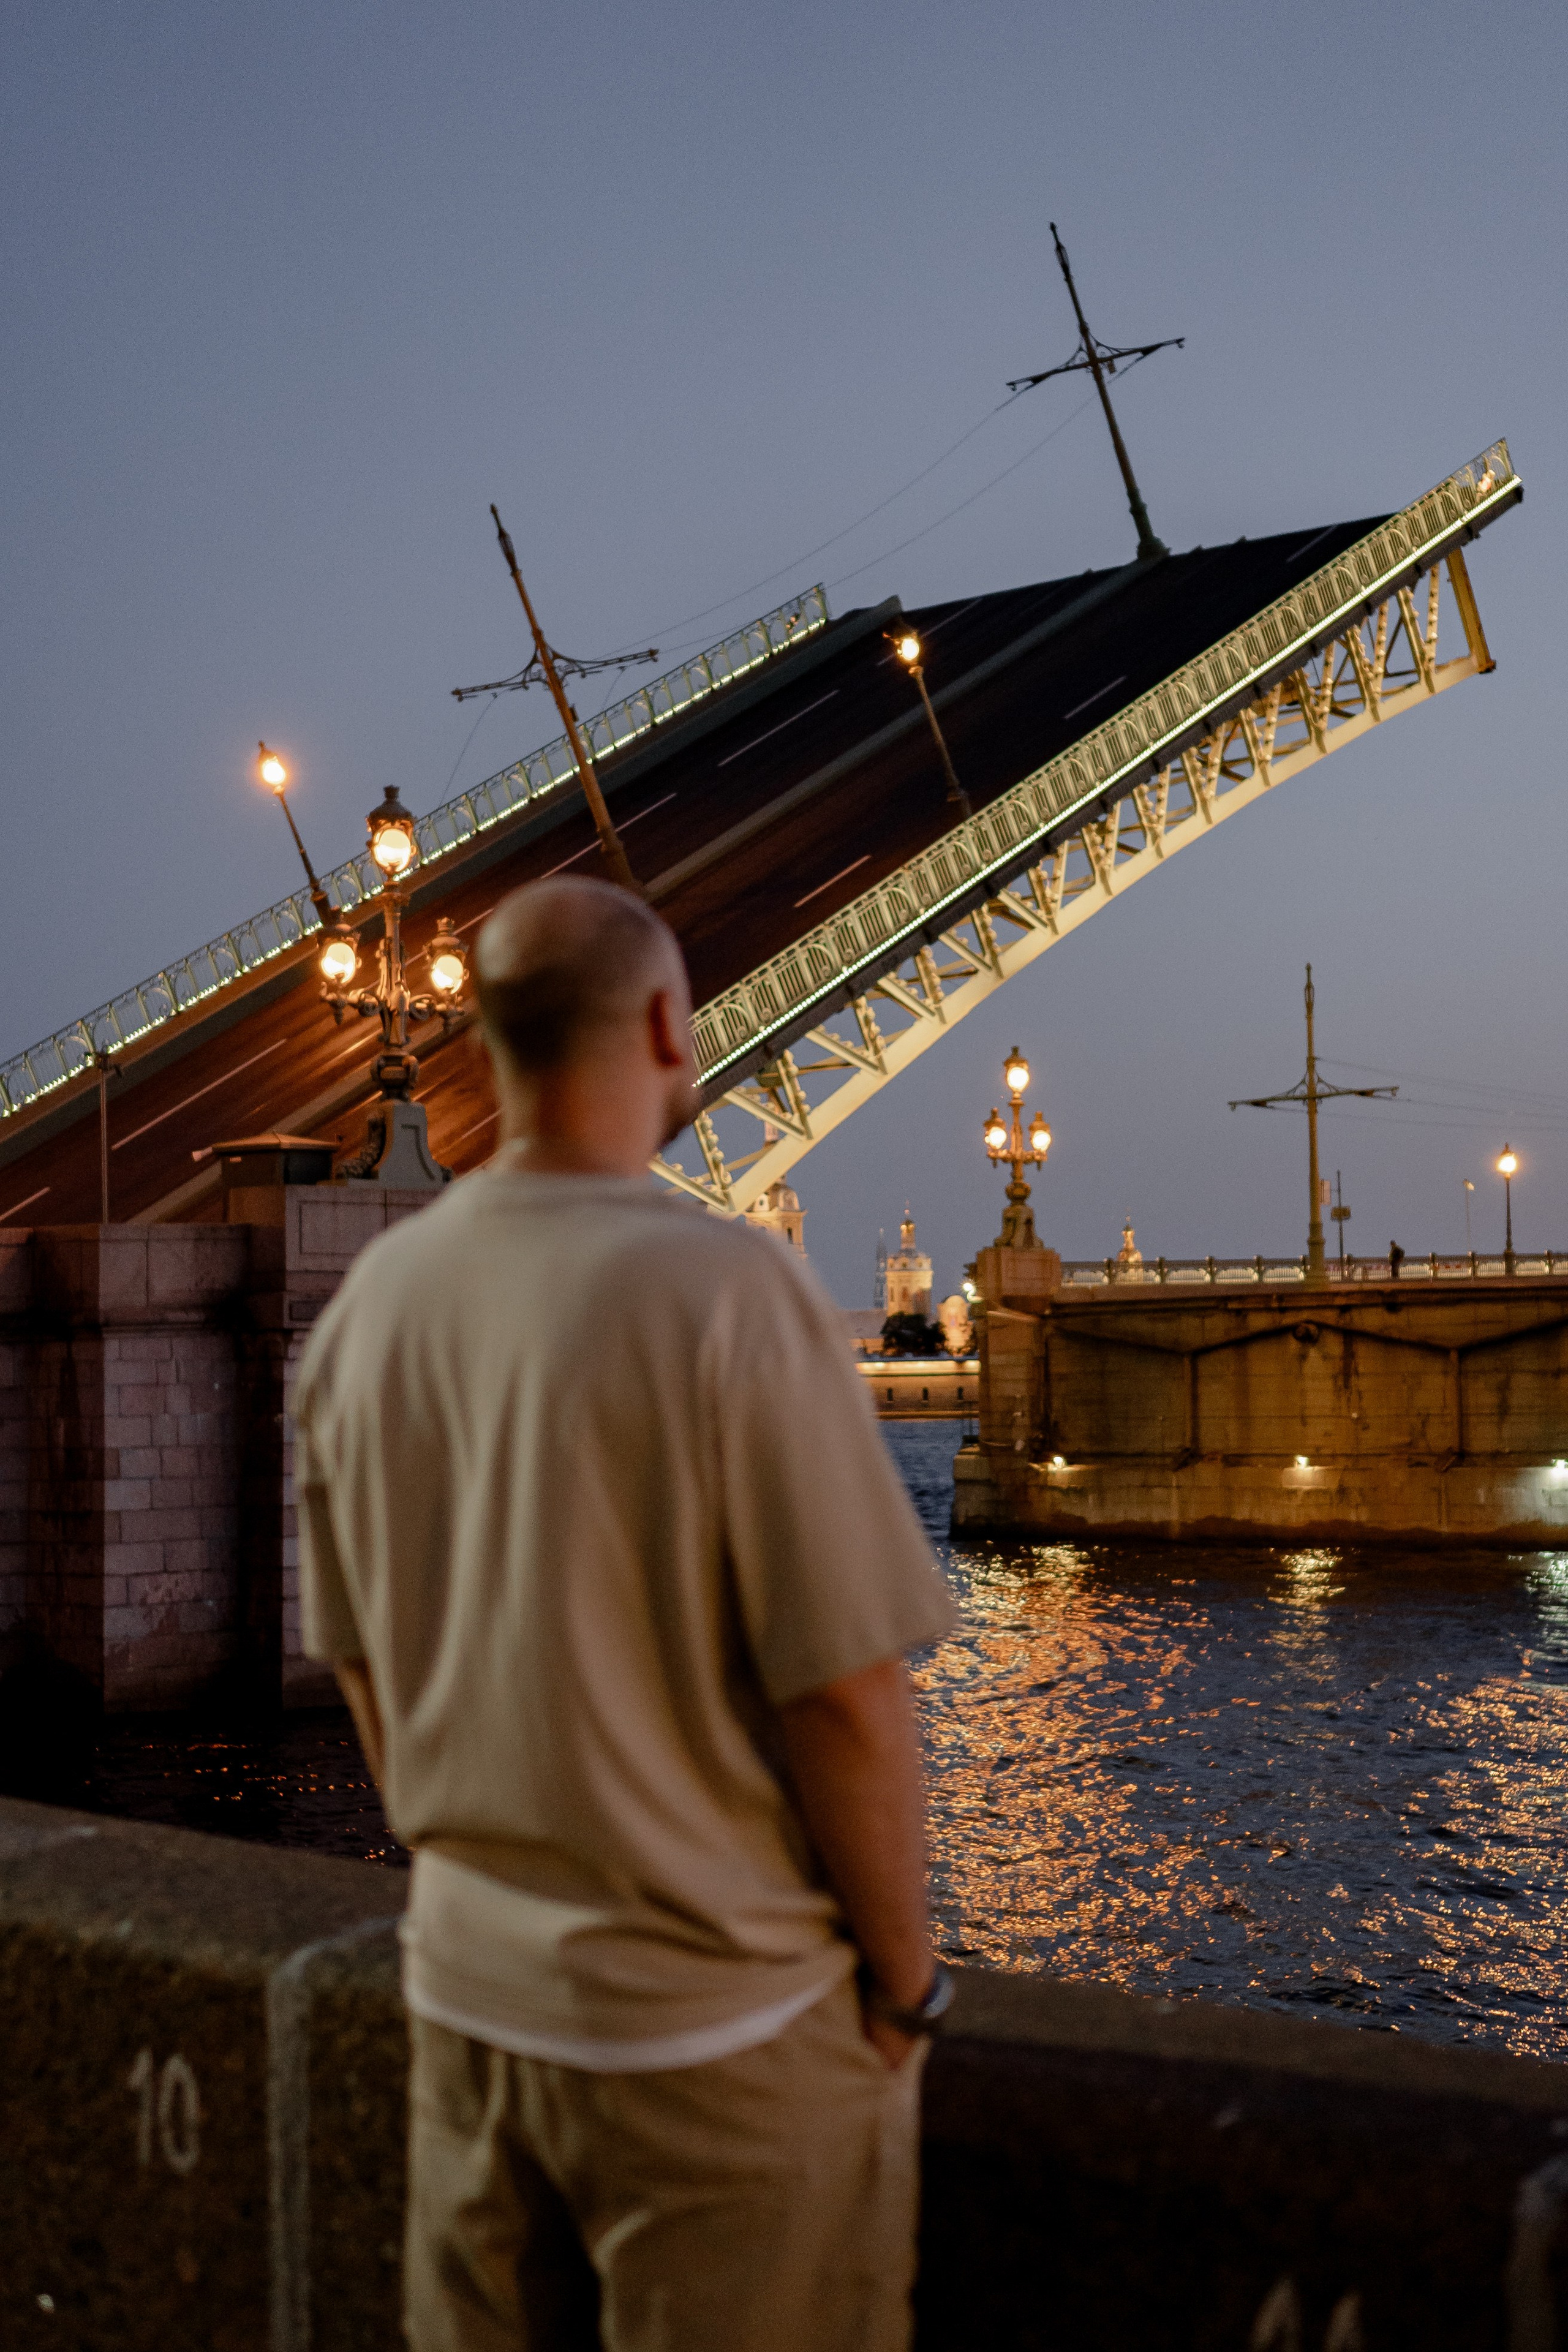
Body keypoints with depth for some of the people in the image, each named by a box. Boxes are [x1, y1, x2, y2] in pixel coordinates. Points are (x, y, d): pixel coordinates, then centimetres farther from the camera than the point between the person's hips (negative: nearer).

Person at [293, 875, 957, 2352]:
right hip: (714, 2019, -5)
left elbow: (365, 1674, 8)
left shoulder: (370, 1302, -2)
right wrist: (904, 1978, -5)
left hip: (466, 1992, 6)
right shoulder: (727, 1291, -20)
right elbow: (846, 1696, -19)